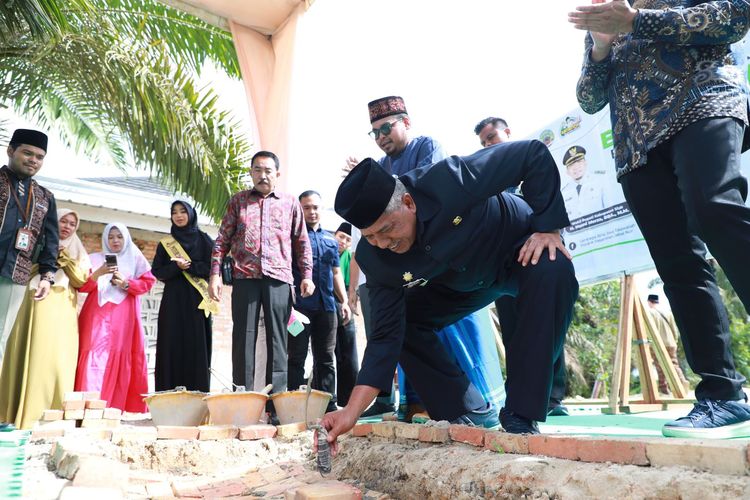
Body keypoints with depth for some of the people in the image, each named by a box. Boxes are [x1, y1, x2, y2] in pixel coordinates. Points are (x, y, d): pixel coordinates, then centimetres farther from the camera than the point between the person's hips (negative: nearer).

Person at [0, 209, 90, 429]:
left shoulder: (78, 253, 18)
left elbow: (81, 281, 5)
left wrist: (66, 259, -5)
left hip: (62, 310, 0)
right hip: (36, 307, 1)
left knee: (56, 357, -9)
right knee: (26, 356, -5)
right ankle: (20, 416, -1)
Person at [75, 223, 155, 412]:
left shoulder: (135, 258, 14)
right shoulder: (95, 259, 15)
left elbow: (147, 282, 5)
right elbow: (82, 286, 5)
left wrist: (126, 283, -11)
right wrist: (98, 273, -13)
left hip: (124, 316, 0)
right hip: (98, 314, 0)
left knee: (122, 357, -4)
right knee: (96, 354, -12)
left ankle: (118, 408, -1)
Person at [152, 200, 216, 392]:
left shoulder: (204, 240, 8)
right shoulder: (165, 244, 13)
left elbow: (212, 267, -1)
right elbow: (157, 272, 6)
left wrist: (189, 266, -11)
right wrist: (176, 266, -10)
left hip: (197, 300, -1)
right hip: (173, 300, 2)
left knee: (197, 347, -5)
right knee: (173, 347, -4)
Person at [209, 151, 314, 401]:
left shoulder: (291, 203, 14)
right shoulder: (238, 201, 14)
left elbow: (302, 243, 14)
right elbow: (222, 239, 11)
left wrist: (307, 275, 4)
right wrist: (215, 273, 1)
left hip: (279, 279, 0)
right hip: (245, 277, 0)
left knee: (277, 340, 0)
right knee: (243, 339, -1)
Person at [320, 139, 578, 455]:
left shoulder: (448, 181, -39)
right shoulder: (373, 258, -25)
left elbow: (534, 154, -28)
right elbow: (386, 336, -22)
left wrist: (548, 227, -31)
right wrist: (352, 412, -27)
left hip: (519, 250, -3)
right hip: (461, 283, 4)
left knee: (554, 271, -37)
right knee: (400, 321, -11)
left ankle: (519, 416, -25)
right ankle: (469, 413, 4)